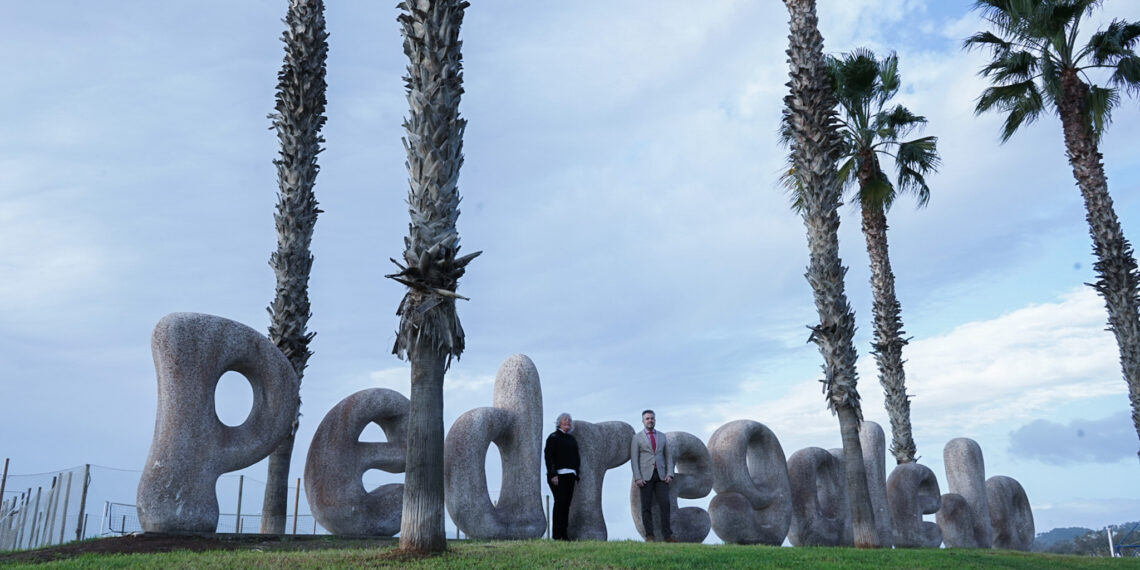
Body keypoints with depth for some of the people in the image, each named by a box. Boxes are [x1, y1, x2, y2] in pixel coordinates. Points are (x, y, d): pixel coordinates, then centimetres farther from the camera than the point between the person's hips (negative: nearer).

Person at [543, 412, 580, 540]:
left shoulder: (572, 439, 21)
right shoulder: (554, 437, 1)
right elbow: (548, 456, -7)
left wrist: (576, 476, 13)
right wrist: (553, 475, -16)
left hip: (570, 476, 6)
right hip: (558, 475, -6)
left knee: (567, 504, 4)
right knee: (560, 502, -11)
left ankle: (564, 534, 7)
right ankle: (556, 534, -7)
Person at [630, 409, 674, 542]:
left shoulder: (662, 436, 16)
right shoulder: (637, 438, 6)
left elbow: (668, 457, 14)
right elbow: (634, 459, 0)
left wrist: (669, 474, 0)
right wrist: (637, 478, -10)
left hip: (661, 476, 2)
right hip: (646, 476, -2)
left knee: (665, 504, -7)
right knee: (646, 506, -2)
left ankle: (667, 535, -3)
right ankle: (649, 536, 1)